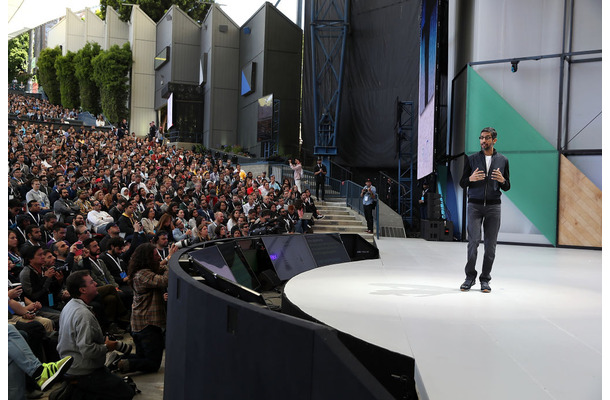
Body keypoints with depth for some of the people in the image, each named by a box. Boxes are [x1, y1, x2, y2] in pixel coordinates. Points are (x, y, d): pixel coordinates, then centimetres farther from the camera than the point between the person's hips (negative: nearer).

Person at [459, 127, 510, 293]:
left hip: (493, 206, 1)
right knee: (473, 241, -8)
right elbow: (462, 184, 8)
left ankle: (485, 279, 10)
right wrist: (471, 179, -13)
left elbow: (507, 187, 12)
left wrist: (502, 180, -10)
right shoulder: (472, 159, 8)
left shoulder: (503, 160, 10)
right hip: (474, 205, -1)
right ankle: (470, 276, 7)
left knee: (490, 244, -1)